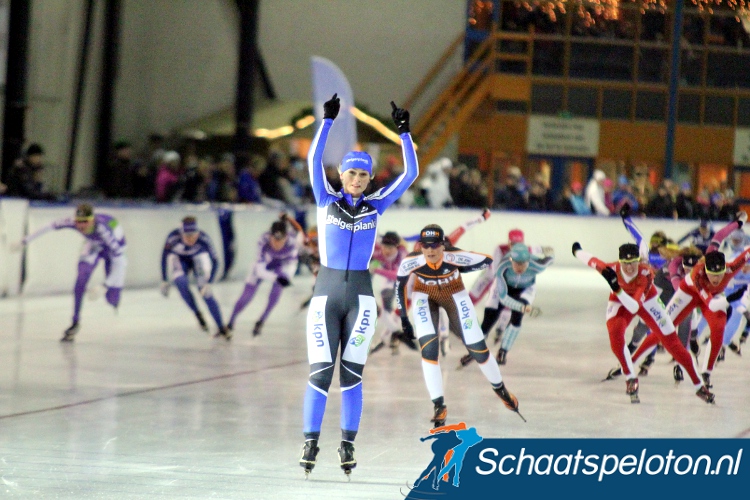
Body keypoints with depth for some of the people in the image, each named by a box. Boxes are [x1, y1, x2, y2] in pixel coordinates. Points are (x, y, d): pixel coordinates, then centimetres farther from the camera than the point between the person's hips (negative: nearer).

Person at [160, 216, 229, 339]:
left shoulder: (204, 239, -35)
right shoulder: (173, 238, -34)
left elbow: (214, 261, -26)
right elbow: (164, 257, -17)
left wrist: (208, 283, -33)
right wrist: (165, 281, -14)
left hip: (198, 257, -1)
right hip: (178, 258, 1)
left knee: (206, 293, -13)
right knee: (181, 283, -28)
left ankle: (222, 328, -6)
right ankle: (197, 314, -7)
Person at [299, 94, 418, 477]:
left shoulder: (376, 206, 7)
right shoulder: (326, 201, 4)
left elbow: (410, 174, 2)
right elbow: (314, 160, -8)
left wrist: (403, 132, -5)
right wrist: (328, 120, -15)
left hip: (361, 296, 1)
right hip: (326, 294, -1)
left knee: (352, 374, 2)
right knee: (320, 372, -5)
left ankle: (348, 445, 7)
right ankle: (310, 443, 1)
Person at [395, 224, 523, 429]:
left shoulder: (456, 257, -34)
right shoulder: (411, 262, -31)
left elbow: (487, 260, -16)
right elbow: (400, 286, -11)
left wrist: (460, 269, -20)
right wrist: (403, 318, -8)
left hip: (454, 295, 0)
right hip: (425, 297, 0)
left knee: (478, 348, 1)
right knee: (428, 349, -17)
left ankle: (500, 389, 27)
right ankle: (439, 406, -8)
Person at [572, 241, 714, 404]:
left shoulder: (646, 273, -39)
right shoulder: (611, 269, -34)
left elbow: (634, 307, -47)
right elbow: (591, 260, -12)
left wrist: (617, 289, -60)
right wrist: (577, 251, 5)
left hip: (646, 300, -1)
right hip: (619, 301, 1)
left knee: (671, 342, -3)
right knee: (615, 334, -28)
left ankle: (699, 386, 8)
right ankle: (631, 380, -10)